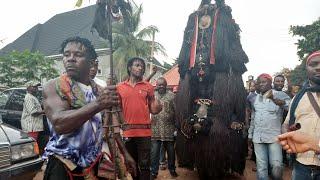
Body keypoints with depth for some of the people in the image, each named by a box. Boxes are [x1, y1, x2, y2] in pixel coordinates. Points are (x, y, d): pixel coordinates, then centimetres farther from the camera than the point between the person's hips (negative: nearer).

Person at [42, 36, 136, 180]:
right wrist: (98, 104, -37)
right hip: (64, 164, -5)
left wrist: (125, 153, 13)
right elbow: (59, 123, -28)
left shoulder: (98, 90, 6)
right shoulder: (54, 86, -10)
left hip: (94, 163, 5)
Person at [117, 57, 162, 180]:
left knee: (144, 165, 2)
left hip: (144, 131, -2)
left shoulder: (148, 87, 2)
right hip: (127, 132, 2)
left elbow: (153, 110, 1)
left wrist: (158, 106, -19)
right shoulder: (120, 87, 5)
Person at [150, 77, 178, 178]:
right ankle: (154, 171, 19)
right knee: (154, 152, 5)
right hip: (155, 129, 1)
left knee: (171, 151, 11)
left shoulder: (171, 96, 2)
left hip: (169, 129, -1)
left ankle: (172, 169, 30)